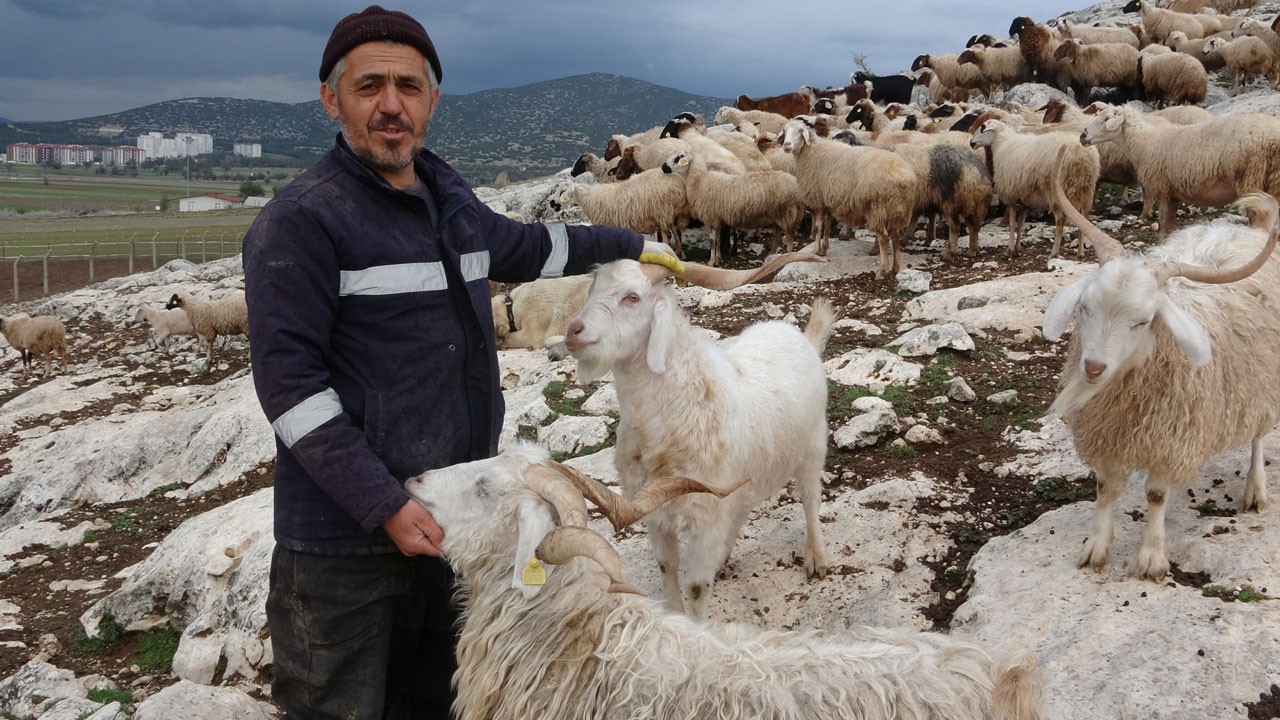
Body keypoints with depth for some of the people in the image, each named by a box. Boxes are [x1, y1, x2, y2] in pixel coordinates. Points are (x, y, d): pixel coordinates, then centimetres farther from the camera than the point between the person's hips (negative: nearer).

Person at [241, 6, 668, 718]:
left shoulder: (453, 204, 9)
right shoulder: (303, 219, -14)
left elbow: (529, 247, 29)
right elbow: (290, 382, -18)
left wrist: (632, 245, 35)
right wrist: (385, 506, -20)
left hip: (455, 518, 7)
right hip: (347, 538, -7)